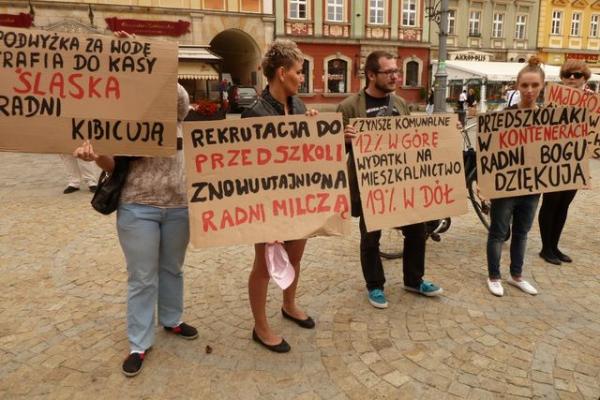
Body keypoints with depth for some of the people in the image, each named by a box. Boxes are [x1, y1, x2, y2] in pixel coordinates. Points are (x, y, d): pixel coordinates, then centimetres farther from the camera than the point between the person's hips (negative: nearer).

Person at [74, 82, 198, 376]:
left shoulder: (174, 115, 6)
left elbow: (181, 97, -14)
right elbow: (112, 164, -2)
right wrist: (95, 154, -22)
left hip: (178, 206, 3)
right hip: (137, 208, -2)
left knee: (172, 269, 18)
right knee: (142, 278, 4)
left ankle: (171, 320, 39)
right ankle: (139, 344, 19)